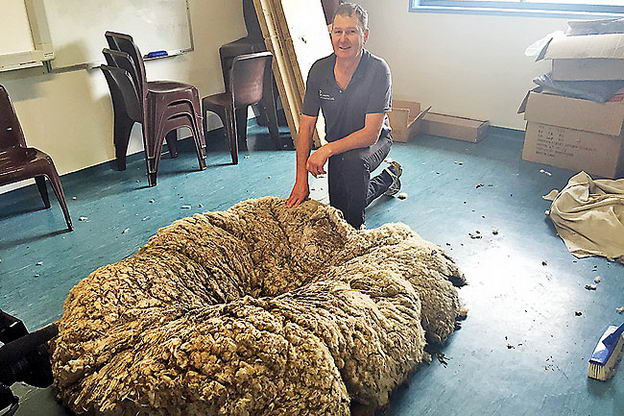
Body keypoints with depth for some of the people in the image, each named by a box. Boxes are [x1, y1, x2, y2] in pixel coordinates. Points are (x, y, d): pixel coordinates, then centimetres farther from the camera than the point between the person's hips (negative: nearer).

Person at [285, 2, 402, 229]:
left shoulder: (378, 70, -26)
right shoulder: (319, 70, -14)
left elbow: (371, 133, -29)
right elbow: (306, 126, -12)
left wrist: (326, 150, -40)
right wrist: (301, 180, -18)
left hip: (375, 141, -5)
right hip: (338, 147, 5)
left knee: (351, 161, -39)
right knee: (339, 209, 9)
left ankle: (355, 227, -14)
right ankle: (388, 177, 34)